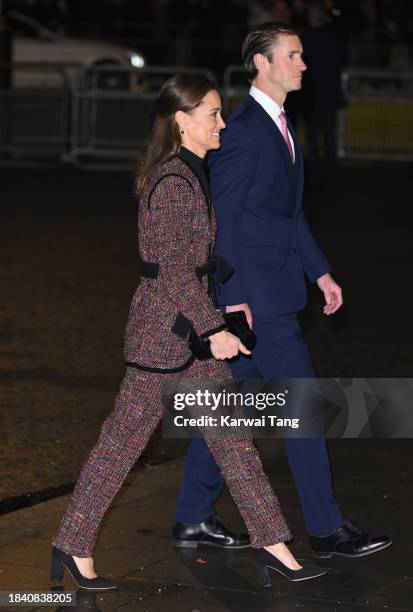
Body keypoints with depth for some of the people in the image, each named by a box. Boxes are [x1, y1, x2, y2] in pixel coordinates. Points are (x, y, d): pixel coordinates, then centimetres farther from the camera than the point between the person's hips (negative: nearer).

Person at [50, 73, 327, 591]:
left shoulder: (188, 175, 12)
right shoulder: (173, 182, -19)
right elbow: (174, 268, -22)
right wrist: (214, 328, -22)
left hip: (191, 325, 10)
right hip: (164, 328, -10)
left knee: (231, 434, 9)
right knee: (124, 439, 0)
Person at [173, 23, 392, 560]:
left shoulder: (280, 127, 15)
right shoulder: (242, 131, -16)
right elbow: (224, 219, -17)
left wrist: (321, 272, 18)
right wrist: (234, 298, -19)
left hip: (274, 288, 9)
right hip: (254, 293, -9)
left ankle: (193, 518, 20)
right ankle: (326, 529, 3)